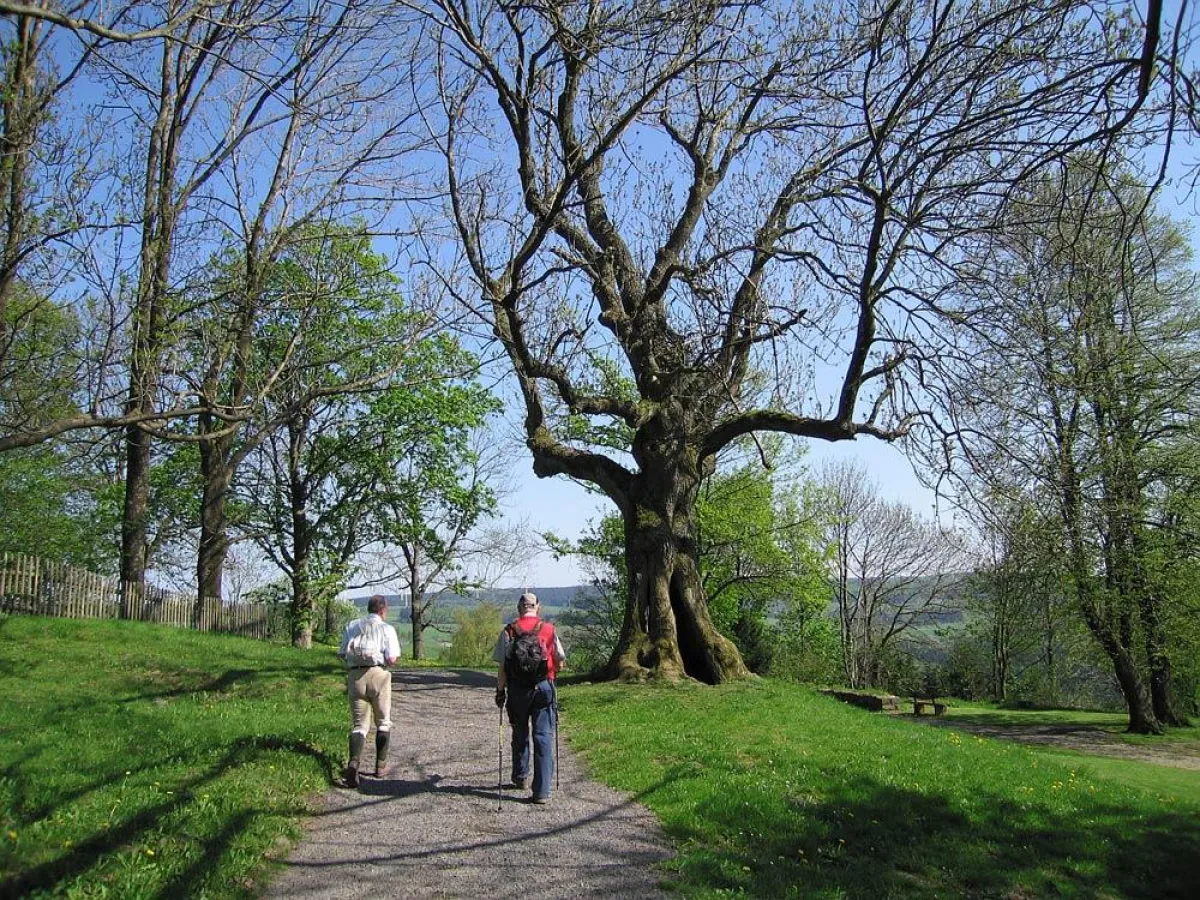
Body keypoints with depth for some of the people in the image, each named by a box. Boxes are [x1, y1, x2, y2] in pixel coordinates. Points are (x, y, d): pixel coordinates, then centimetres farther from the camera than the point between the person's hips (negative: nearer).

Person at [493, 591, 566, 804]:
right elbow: (560, 662, 4)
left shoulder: (509, 632, -4)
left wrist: (500, 691, 6)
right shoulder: (549, 630, -1)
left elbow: (502, 667, -5)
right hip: (544, 687, -1)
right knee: (544, 738, 1)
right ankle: (542, 791, -5)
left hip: (517, 690, 1)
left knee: (520, 735, 19)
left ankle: (520, 778, 37)